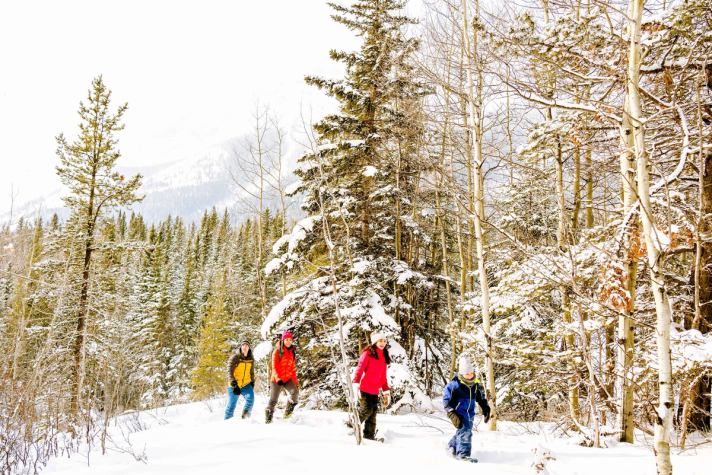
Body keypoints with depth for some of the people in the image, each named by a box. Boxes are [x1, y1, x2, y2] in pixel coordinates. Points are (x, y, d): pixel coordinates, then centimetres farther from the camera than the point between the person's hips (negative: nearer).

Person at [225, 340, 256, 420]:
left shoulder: (251, 359, 8)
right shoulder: (235, 358, -6)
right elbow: (230, 371, -11)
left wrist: (252, 383, 12)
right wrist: (234, 384, -19)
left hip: (246, 385, 3)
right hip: (235, 385, -3)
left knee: (250, 398, -23)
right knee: (231, 405, -3)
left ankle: (245, 416, -8)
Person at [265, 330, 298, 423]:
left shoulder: (292, 353, 13)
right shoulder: (277, 352, -2)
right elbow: (274, 367, -9)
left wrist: (296, 382, 11)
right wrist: (278, 379, -24)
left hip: (288, 379, 3)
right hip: (276, 380, -3)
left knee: (295, 392, -25)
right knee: (273, 400, -5)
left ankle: (288, 412, -10)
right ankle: (268, 419, 12)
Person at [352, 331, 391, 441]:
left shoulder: (384, 356, 15)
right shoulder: (368, 353, -5)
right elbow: (360, 369, -12)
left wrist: (386, 392, 16)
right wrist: (356, 384, -24)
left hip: (375, 390, 7)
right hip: (364, 389, -7)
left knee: (373, 413, 5)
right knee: (366, 410, -13)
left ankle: (369, 435, 11)